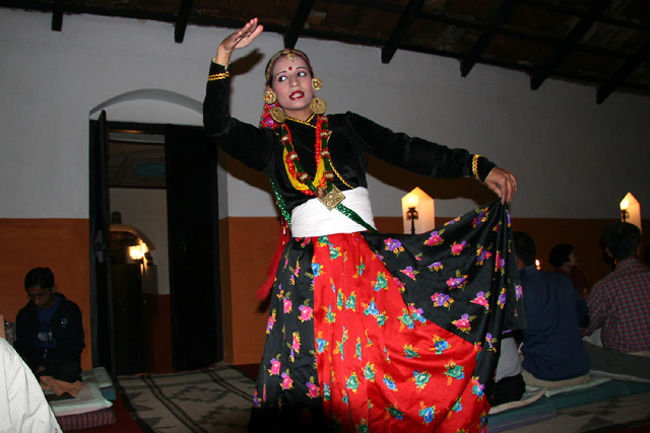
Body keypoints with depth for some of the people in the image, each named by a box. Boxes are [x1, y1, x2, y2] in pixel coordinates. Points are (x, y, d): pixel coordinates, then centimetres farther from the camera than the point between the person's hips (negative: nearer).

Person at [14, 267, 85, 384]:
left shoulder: (71, 310, 3)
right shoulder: (24, 314, 13)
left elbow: (76, 346, 0)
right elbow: (20, 346, 16)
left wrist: (48, 367, -13)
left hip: (61, 359, -1)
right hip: (34, 360, 1)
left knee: (71, 369, -38)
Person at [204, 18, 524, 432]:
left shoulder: (346, 126, 13)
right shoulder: (268, 142, 11)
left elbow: (406, 150, 5)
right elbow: (218, 126, -4)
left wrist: (480, 166, -4)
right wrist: (223, 56, -11)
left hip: (366, 262, 1)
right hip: (307, 272, -1)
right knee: (316, 373, -2)